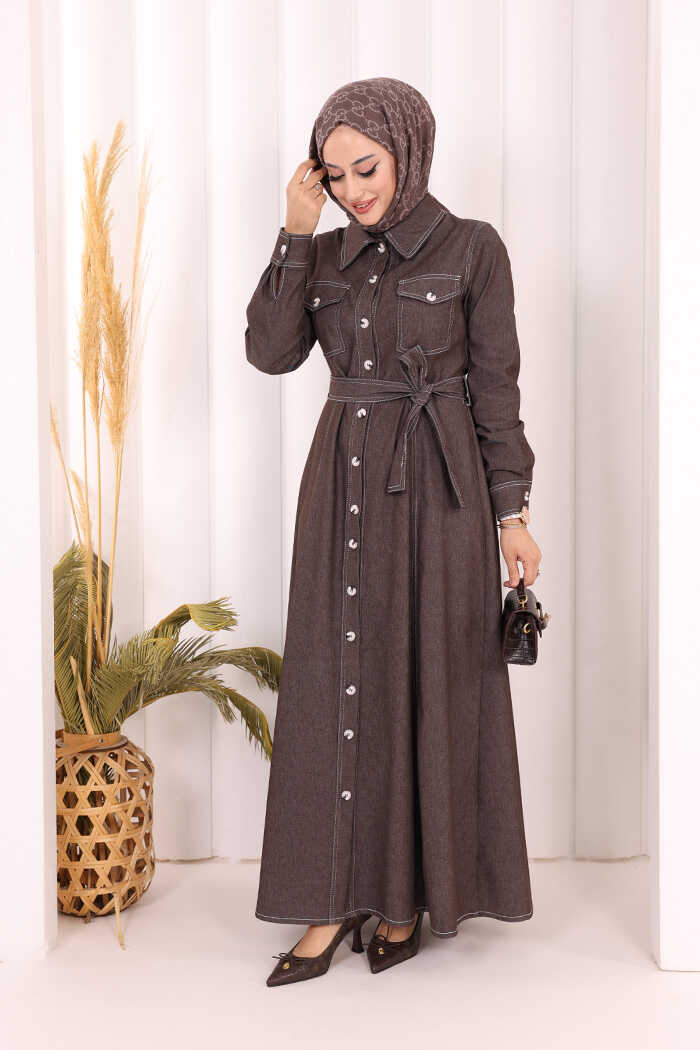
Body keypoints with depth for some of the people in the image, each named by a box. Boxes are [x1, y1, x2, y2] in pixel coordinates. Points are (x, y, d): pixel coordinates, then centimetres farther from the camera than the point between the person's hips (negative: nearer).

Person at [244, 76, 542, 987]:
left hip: (438, 488, -4)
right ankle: (336, 897, 11)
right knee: (337, 682, 3)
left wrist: (512, 511, -7)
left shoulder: (472, 247, -1)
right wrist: (297, 232, -6)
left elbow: (497, 388, -3)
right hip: (343, 482, 4)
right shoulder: (329, 255, 10)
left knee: (431, 682, 3)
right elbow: (270, 351, -4)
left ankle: (411, 893, 17)